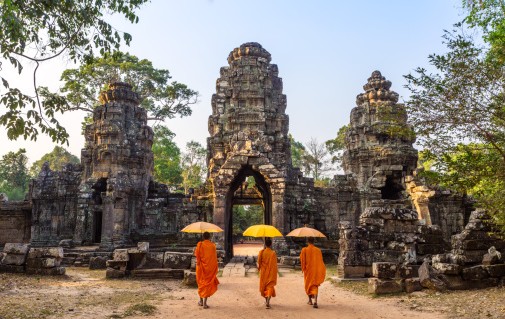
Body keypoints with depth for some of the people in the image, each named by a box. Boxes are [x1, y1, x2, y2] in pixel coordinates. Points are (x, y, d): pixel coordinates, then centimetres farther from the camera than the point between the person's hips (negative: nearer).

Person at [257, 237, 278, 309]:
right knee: (270, 287, -1)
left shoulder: (261, 252, -8)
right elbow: (274, 265, -11)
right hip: (270, 273, -2)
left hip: (263, 272, 2)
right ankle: (268, 302, -18)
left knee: (264, 286, 19)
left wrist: (259, 267, 14)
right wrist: (274, 275, -4)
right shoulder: (273, 253, -12)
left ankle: (266, 301, 32)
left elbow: (259, 262, -5)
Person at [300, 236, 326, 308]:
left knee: (308, 284, 17)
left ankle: (310, 300, 26)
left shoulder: (304, 250, -8)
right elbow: (321, 261, 1)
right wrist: (321, 272, 8)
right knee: (315, 285, 2)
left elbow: (302, 260, -7)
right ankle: (315, 300, -18)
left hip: (308, 270, -1)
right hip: (316, 270, 1)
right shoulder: (318, 250, -2)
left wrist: (303, 268, 7)